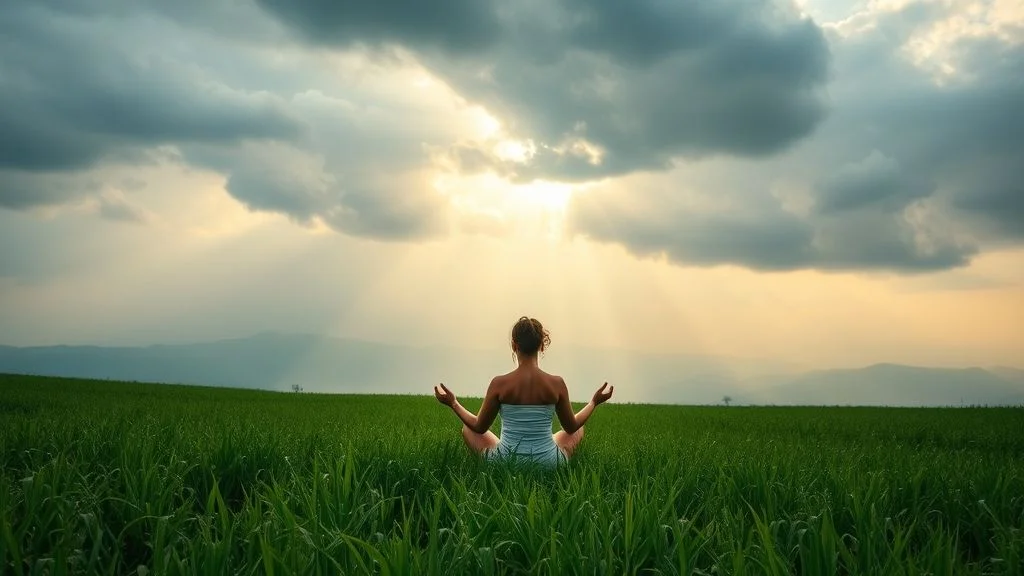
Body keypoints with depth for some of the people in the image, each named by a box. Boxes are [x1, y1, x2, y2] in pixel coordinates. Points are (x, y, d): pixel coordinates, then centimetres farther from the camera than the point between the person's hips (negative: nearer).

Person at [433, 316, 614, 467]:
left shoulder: (499, 383, -13)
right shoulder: (557, 383, -10)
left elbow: (479, 427, -1)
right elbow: (572, 427, 4)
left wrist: (453, 404, 14)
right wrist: (594, 402, 20)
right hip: (548, 465, 2)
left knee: (467, 429, 26)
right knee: (578, 430, 31)